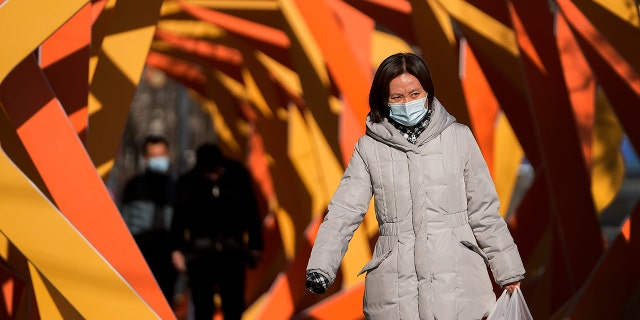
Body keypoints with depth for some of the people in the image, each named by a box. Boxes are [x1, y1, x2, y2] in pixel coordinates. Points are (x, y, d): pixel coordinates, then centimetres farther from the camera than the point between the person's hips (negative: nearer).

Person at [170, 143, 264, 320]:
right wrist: (177, 249, -5)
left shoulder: (238, 176, -1)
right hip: (200, 250, -1)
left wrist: (255, 246, 4)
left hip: (232, 249, 1)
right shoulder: (188, 182, -3)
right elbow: (179, 216, 0)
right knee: (202, 304, 0)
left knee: (234, 305, 2)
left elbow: (251, 212, 4)